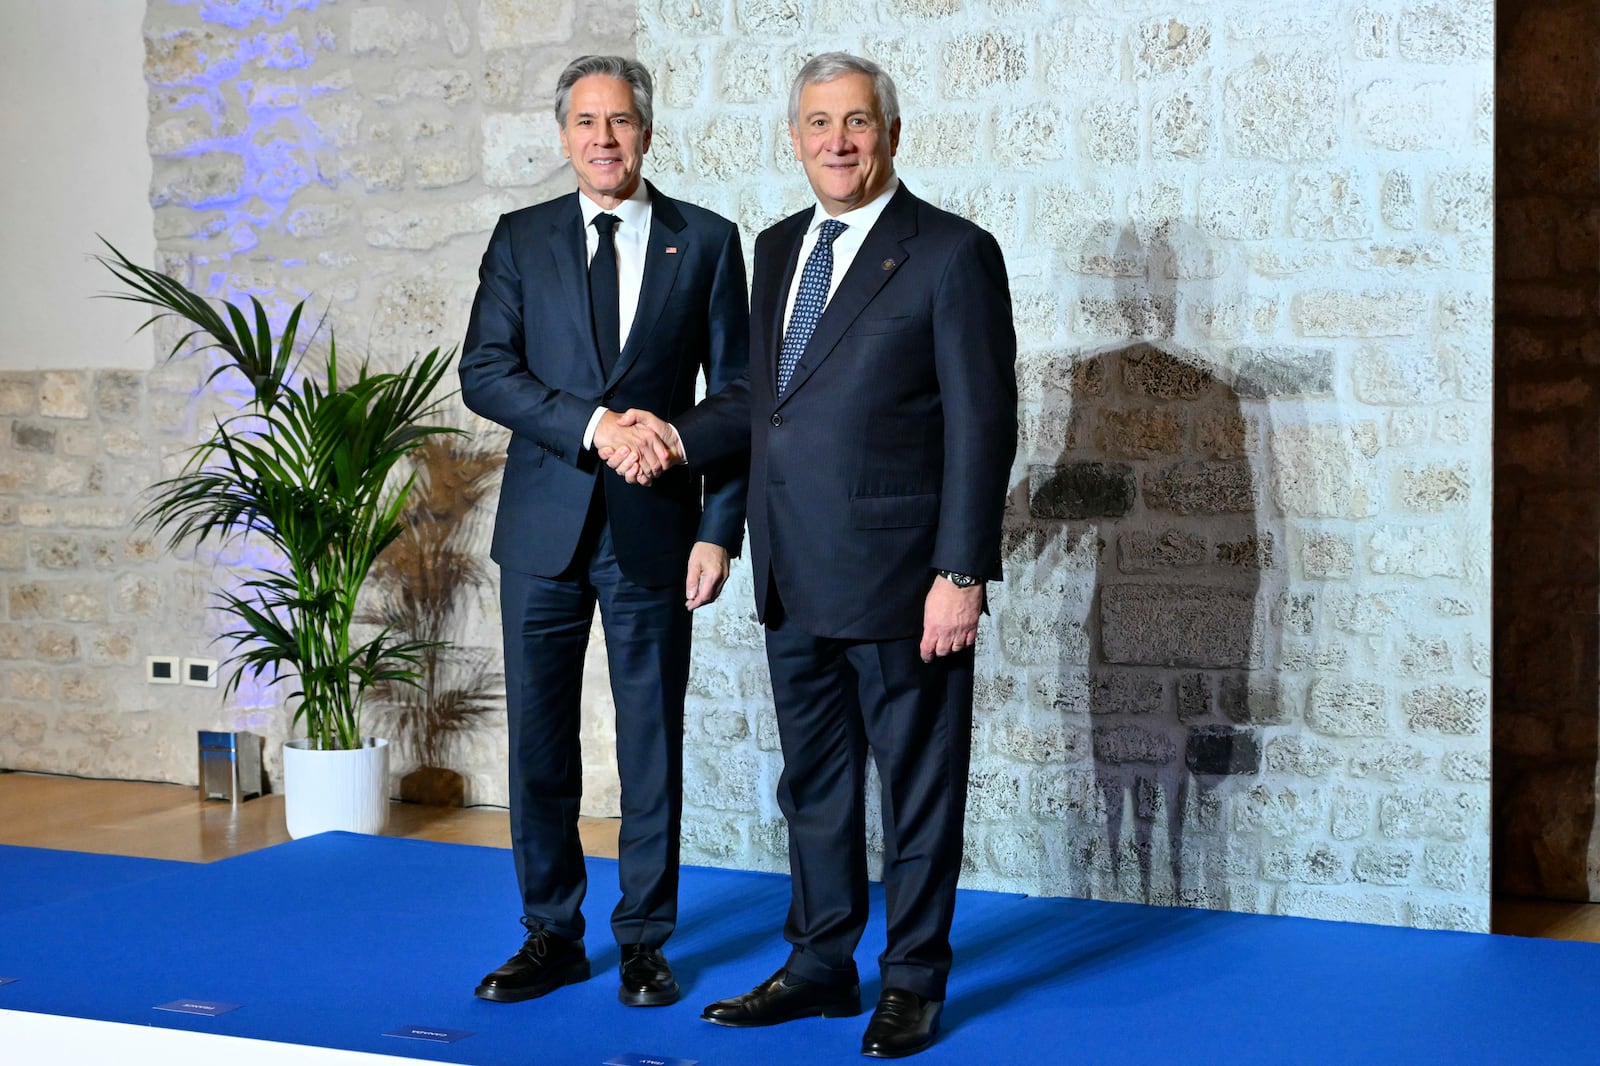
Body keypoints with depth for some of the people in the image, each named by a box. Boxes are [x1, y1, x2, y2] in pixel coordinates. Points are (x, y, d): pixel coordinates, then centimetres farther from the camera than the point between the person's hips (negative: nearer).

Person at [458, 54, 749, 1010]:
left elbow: (735, 396, 2)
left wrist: (721, 529, -5)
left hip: (653, 529, -1)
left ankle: (644, 942, 16)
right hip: (545, 527, 2)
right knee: (539, 741, 6)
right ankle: (553, 936, 19)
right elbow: (484, 373, -3)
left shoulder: (707, 242, 3)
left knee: (653, 744, 5)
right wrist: (596, 424, -17)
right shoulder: (522, 240, 7)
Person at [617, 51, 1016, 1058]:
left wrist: (961, 573, -16)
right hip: (795, 578, 7)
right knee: (813, 778, 15)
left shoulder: (953, 254, -8)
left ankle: (914, 981, 19)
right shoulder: (778, 249, 13)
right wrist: (677, 437, 7)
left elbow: (982, 425, -12)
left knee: (919, 780, 6)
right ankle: (821, 966, 28)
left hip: (899, 577, -7)